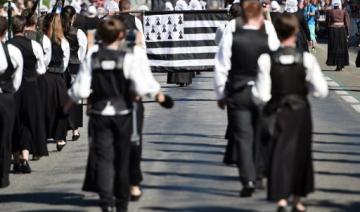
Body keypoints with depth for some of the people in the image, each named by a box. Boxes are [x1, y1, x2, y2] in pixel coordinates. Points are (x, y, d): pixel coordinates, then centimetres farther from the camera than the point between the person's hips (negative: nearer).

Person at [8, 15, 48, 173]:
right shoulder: (34, 45, -9)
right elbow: (41, 70, -2)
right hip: (30, 86, 0)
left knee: (14, 123, 13)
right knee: (29, 122, 8)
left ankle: (16, 159, 17)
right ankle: (24, 158, -7)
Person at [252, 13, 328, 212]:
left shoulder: (266, 60, -12)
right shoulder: (306, 59, -11)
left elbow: (261, 96, -12)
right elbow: (321, 91, -10)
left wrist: (255, 91, 10)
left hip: (277, 113, -1)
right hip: (301, 113, 1)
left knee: (279, 157, 2)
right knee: (300, 154, 18)